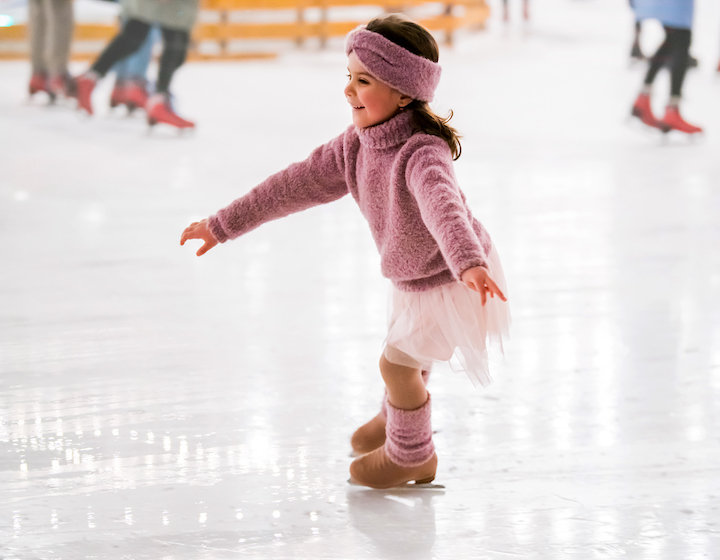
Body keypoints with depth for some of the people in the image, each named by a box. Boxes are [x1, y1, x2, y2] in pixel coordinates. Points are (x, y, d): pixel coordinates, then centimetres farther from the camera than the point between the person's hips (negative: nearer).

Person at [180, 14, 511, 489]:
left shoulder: (423, 152, -38)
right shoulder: (357, 145, -11)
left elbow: (443, 207, -57)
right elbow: (299, 184, -3)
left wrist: (469, 263, -75)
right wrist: (223, 225, -1)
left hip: (450, 280, -8)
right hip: (411, 276, 8)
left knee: (398, 363, 1)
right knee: (404, 353, 29)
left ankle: (411, 455, 28)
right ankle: (397, 419, 59)